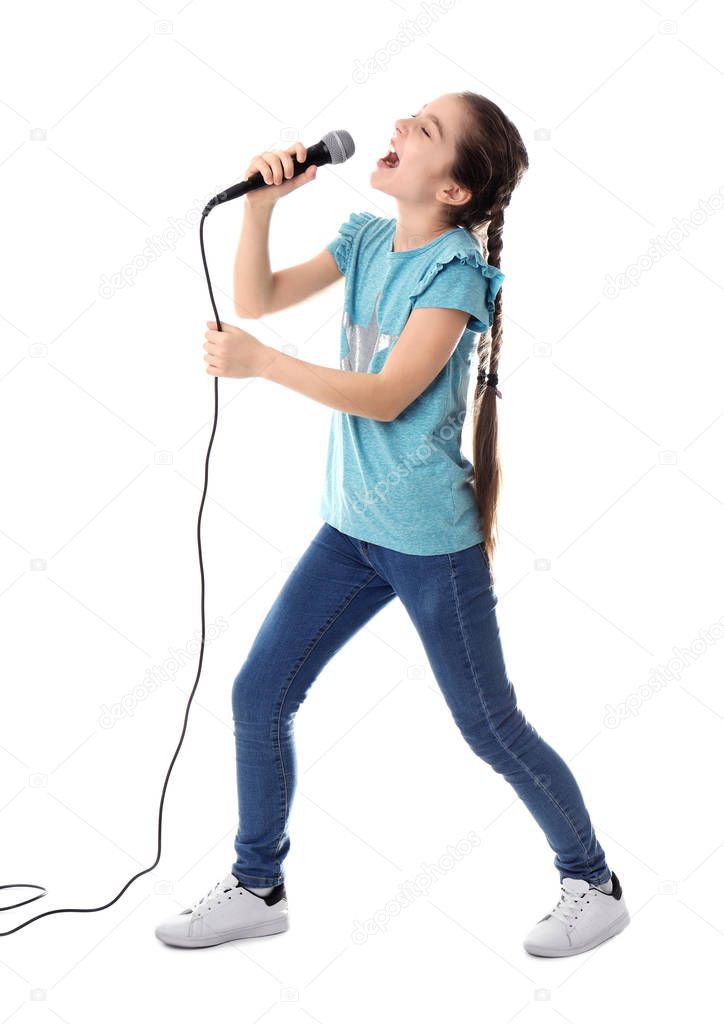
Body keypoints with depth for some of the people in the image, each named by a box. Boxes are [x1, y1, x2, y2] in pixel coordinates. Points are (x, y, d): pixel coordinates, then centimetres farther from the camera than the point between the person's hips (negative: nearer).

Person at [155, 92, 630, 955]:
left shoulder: (455, 269, -16)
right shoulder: (367, 238, 4)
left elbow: (386, 396, -22)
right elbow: (256, 299, 4)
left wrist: (260, 362, -26)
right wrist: (260, 203, -10)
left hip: (432, 541, -7)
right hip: (352, 526, 7)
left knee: (490, 727, 3)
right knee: (258, 694, 6)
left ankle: (593, 884, 23)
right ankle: (256, 887, 23)